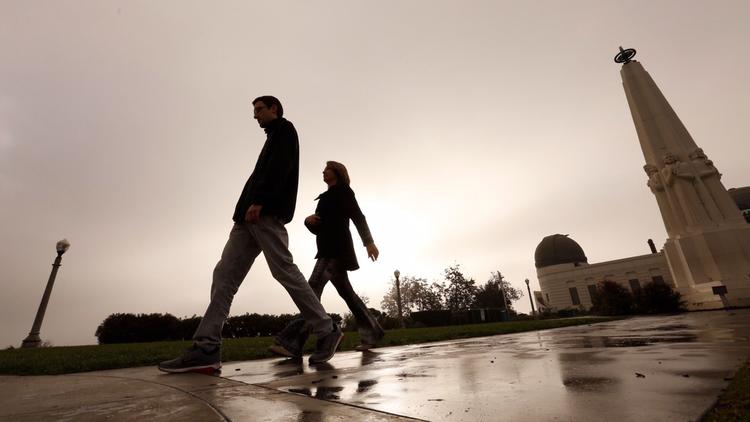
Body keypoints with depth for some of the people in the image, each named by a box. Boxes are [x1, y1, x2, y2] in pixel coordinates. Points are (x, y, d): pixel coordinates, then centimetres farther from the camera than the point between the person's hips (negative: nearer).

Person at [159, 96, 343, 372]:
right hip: (251, 217, 9)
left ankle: (327, 332, -2)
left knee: (284, 271, -12)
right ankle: (207, 348, -5)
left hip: (267, 212, -9)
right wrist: (249, 206, 13)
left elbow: (280, 168, -10)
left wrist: (258, 201, -21)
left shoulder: (284, 129, 9)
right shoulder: (273, 138, 35)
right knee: (225, 274, -2)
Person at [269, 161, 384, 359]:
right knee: (346, 293, 9)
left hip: (337, 248, -9)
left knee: (313, 289, -19)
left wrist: (369, 242, -20)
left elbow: (358, 216, -8)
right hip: (328, 250, 9)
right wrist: (308, 220, 0)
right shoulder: (326, 198, 27)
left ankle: (292, 343, -23)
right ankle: (372, 334, 17)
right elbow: (319, 229, 23)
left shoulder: (343, 190, 4)